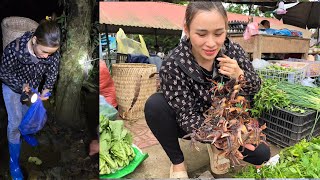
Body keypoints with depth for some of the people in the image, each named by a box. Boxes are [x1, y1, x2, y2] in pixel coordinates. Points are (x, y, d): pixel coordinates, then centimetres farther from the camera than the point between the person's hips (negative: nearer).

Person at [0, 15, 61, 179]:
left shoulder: (53, 52, -31)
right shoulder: (14, 49, -39)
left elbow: (52, 73, -12)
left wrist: (46, 89, -23)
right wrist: (21, 85, -28)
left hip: (32, 86, 3)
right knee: (15, 122, -2)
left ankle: (26, 133, 56)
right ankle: (14, 161, 15)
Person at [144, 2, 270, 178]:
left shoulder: (233, 51, -18)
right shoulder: (172, 66, -28)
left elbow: (255, 89, -5)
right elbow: (186, 116, -25)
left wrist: (240, 75, -29)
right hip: (192, 124, -2)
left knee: (261, 154, -16)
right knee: (154, 104, -29)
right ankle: (177, 162, -5)